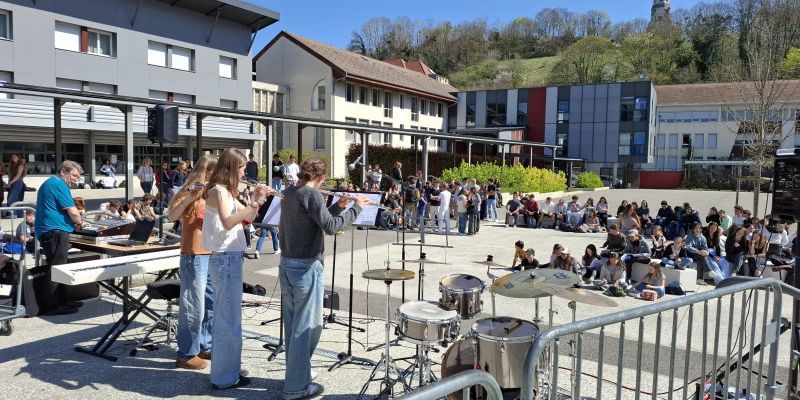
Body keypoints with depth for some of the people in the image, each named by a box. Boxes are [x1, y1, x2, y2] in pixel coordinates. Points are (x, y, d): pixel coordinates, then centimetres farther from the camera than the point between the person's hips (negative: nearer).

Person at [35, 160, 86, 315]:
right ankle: (54, 306, -4)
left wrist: (74, 222, 22)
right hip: (56, 231, -11)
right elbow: (73, 211, -18)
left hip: (47, 232, 11)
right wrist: (79, 222, 2)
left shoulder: (48, 183, 21)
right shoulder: (59, 185, -12)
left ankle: (61, 301, 22)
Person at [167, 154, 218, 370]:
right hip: (194, 256, -8)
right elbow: (172, 215, -21)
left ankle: (205, 346, 28)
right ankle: (186, 355, 7)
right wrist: (189, 198, -35)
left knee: (212, 304, 15)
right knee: (193, 307, -3)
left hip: (213, 254, 8)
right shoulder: (189, 190, -9)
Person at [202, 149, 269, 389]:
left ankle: (225, 372, 29)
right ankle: (225, 378, 9)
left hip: (229, 259, 10)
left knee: (225, 318, 17)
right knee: (230, 321, -2)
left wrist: (256, 201, 3)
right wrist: (254, 203, -28)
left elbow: (246, 218, 18)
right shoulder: (218, 191, -14)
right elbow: (227, 222, -30)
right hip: (225, 260, -10)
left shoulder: (226, 191, 14)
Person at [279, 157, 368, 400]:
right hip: (307, 267, -9)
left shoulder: (289, 194, 11)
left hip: (287, 264, 9)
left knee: (293, 324, 16)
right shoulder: (311, 194, -15)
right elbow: (330, 226, -22)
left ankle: (295, 375, 28)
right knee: (307, 327, -1)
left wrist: (337, 207, 11)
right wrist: (356, 208, -13)